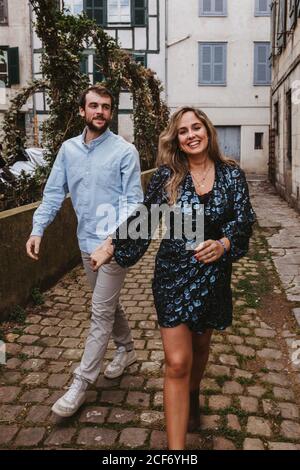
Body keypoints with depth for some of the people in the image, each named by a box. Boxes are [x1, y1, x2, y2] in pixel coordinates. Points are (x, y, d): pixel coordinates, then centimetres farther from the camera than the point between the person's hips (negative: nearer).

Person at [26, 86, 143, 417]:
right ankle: (126, 349, 42)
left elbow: (133, 200, -13)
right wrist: (37, 229, -6)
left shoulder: (125, 151, -10)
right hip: (86, 243, 6)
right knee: (108, 304, 20)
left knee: (101, 313, 0)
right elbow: (54, 192, 5)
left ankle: (81, 382, 9)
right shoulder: (68, 149, 5)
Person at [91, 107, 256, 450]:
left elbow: (244, 221, -6)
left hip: (213, 275, 3)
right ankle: (175, 447, 5)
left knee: (200, 345, 23)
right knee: (177, 363, -5)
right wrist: (111, 247, 1)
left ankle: (192, 398, 54)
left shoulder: (231, 174, -2)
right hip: (173, 275, -2)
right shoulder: (167, 175, -5)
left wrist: (222, 245, -25)